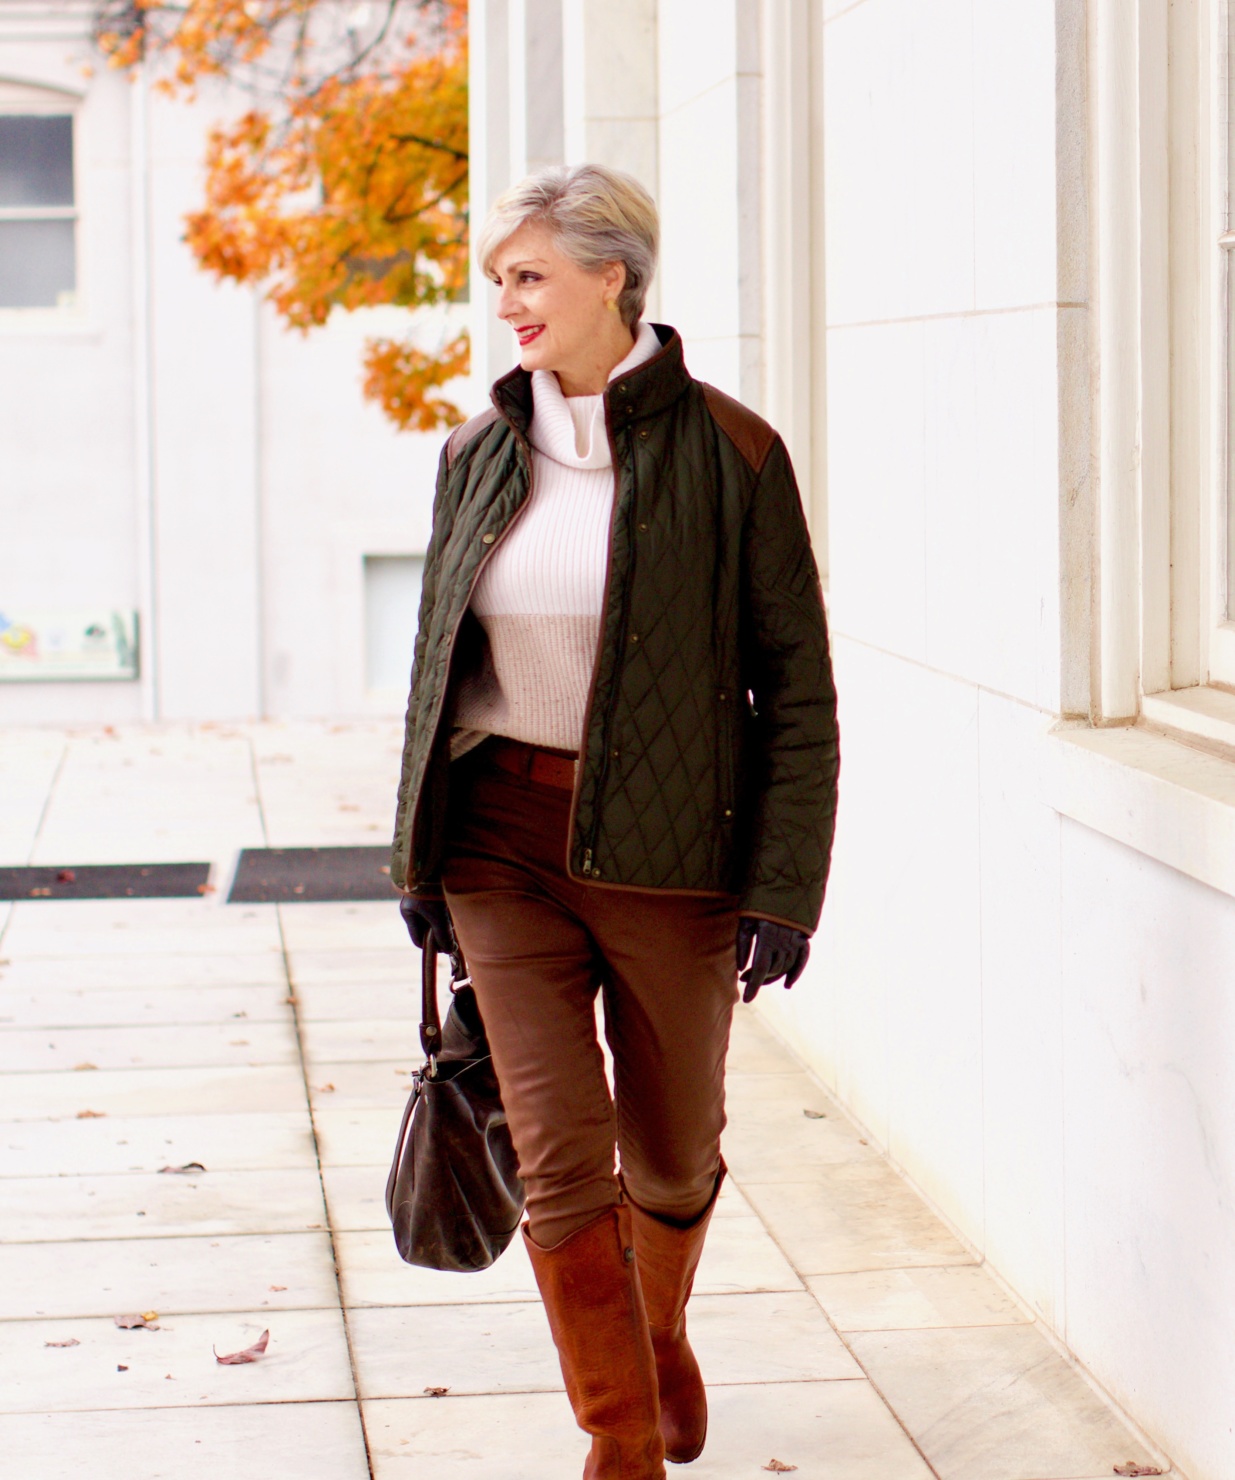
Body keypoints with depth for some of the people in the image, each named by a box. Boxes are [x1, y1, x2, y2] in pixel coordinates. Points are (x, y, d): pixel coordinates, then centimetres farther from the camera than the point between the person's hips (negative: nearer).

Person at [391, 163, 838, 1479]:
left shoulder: (728, 453, -7)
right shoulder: (478, 455, 5)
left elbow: (795, 682, -6)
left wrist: (783, 885, -11)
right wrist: (420, 859, 12)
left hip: (667, 850, -2)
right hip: (505, 839, 3)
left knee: (672, 1152, 13)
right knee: (558, 1155, -5)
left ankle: (660, 1331, 44)